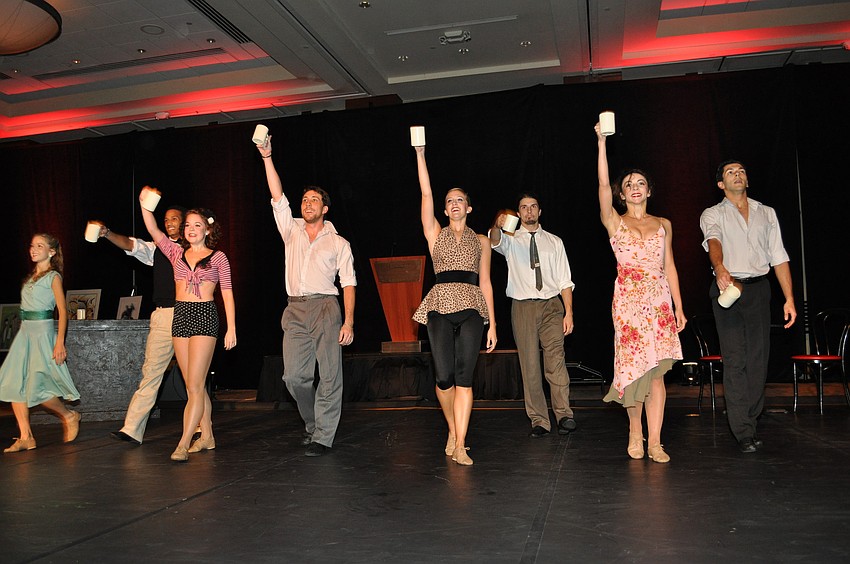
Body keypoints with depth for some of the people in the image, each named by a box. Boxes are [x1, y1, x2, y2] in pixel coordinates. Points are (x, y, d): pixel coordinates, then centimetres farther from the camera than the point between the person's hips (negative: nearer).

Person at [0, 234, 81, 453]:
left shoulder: (53, 277, -5)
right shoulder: (31, 277, 16)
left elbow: (63, 311, -10)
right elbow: (28, 307, 19)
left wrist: (60, 343, -18)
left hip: (43, 332, -7)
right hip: (25, 332, 8)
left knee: (36, 387, -12)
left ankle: (69, 416, 11)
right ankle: (26, 437, 4)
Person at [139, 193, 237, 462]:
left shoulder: (218, 257, 3)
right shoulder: (176, 252, 13)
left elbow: (227, 293, 1)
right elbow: (153, 231, 0)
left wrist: (231, 328, -4)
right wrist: (145, 205, -16)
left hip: (205, 316, -5)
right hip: (180, 316, 5)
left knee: (194, 386, -8)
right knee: (194, 385, 9)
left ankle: (184, 443, -9)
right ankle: (207, 437, 20)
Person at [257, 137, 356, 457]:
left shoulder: (338, 243, 9)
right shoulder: (292, 231, 17)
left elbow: (349, 283, 3)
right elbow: (278, 198, 7)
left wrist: (348, 321, -9)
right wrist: (267, 157, 0)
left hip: (325, 307, -3)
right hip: (295, 310, 3)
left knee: (329, 375, -6)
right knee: (294, 376, -1)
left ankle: (323, 437, 1)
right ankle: (312, 423, 22)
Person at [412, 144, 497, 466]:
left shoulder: (481, 242, 16)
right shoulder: (435, 235, 15)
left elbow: (485, 283, 13)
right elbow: (426, 194, 6)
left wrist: (492, 324, 8)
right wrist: (420, 156, 0)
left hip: (471, 309, 0)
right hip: (440, 307, 0)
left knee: (464, 376, -10)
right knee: (444, 377, -7)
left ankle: (460, 446, -7)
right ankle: (453, 430, 19)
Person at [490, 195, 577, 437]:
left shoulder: (554, 242, 14)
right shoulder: (511, 240, 10)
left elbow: (565, 280, 10)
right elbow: (495, 241, -15)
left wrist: (569, 312, 0)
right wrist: (497, 226, -39)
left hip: (551, 305, 0)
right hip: (523, 306, 0)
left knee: (556, 358, -13)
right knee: (529, 363, -1)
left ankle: (564, 415, -11)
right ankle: (539, 420, 4)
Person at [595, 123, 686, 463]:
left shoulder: (663, 225, 15)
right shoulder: (615, 223, 8)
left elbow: (669, 267, 13)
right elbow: (603, 186, -7)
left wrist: (679, 307, 8)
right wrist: (602, 144, -12)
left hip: (660, 300, 2)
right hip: (628, 299, -2)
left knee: (656, 369, -3)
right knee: (634, 366, -2)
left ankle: (654, 442, 1)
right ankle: (635, 430, 18)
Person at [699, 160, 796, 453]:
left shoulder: (767, 213, 16)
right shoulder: (713, 214, 5)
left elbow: (779, 256, 11)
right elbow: (714, 242, -17)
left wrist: (789, 298, 3)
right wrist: (720, 269, -39)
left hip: (759, 288, 3)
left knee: (758, 358, 2)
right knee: (735, 359, -6)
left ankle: (750, 421, 14)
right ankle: (744, 432, -4)